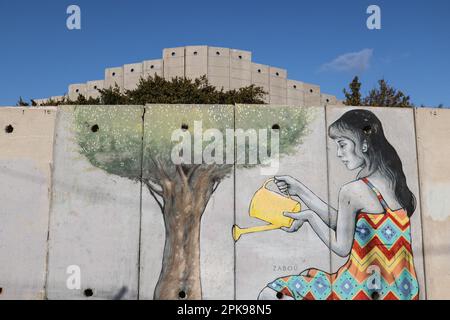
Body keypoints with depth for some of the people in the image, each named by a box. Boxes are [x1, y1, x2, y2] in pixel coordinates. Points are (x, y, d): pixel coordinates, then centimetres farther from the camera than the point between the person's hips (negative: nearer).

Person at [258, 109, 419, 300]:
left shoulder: (352, 191, -21)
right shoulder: (395, 181, 4)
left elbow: (341, 248, -10)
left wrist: (309, 216, 2)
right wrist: (300, 190, 9)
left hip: (362, 291, -8)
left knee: (268, 293, 1)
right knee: (308, 275, 28)